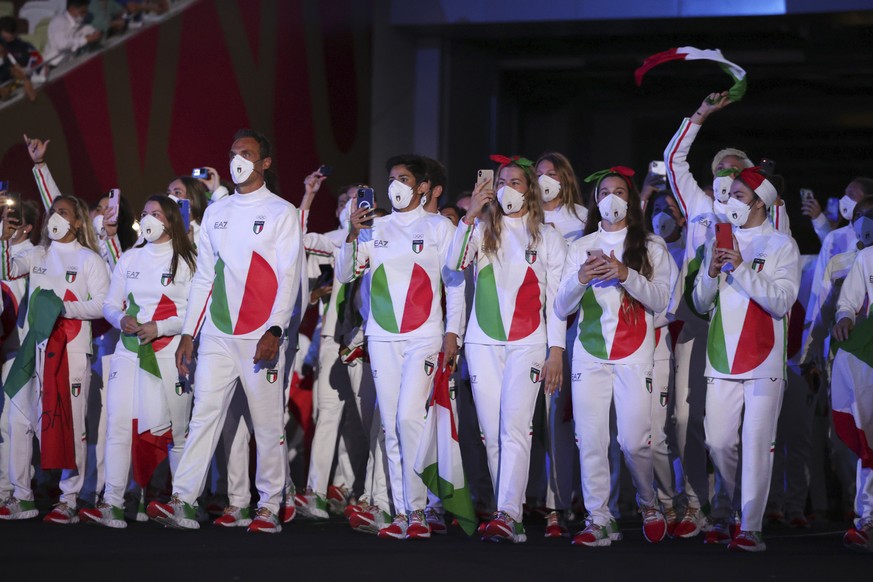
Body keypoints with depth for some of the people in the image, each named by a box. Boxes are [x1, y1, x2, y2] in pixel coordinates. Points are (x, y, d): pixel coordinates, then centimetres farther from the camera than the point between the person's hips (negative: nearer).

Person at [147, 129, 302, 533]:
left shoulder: (282, 213, 1)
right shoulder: (215, 213, 16)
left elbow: (289, 277, -6)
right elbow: (203, 276, 17)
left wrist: (275, 331, -17)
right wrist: (188, 333, 11)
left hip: (261, 337, -4)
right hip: (217, 335, 4)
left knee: (268, 423, -1)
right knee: (204, 416, -5)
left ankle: (269, 507, 6)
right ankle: (182, 503, -10)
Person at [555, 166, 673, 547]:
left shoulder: (650, 246, 9)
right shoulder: (581, 247, 14)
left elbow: (660, 300, -2)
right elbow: (561, 307, 9)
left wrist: (626, 274, -16)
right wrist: (580, 279, -10)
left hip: (634, 354, -2)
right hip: (589, 354, 2)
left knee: (633, 441, -10)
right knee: (590, 440, -5)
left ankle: (648, 503, 16)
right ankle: (598, 521, 1)